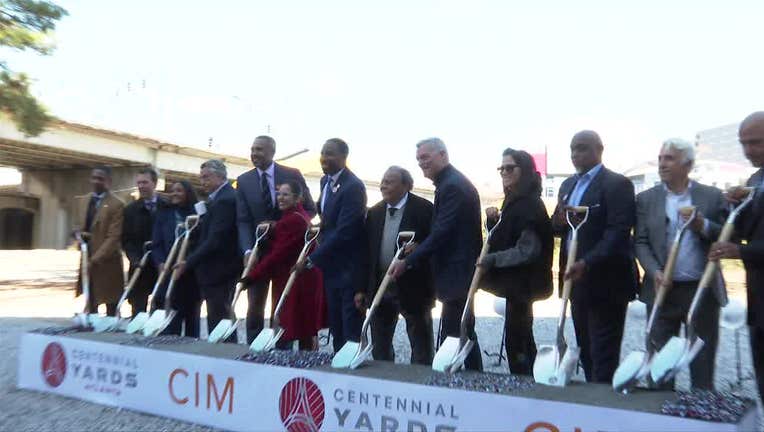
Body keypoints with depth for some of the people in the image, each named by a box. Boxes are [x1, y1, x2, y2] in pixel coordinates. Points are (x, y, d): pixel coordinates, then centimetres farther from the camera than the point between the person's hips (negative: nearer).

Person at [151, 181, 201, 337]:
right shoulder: (164, 214, 10)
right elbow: (156, 244, 4)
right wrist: (160, 263, -13)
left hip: (193, 274, -1)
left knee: (192, 318, 9)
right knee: (170, 321, -3)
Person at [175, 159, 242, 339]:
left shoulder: (225, 199, -18)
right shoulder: (222, 197, 14)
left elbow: (215, 239, -24)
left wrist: (189, 262, -20)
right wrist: (196, 226, 3)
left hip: (218, 271, -10)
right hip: (221, 270, 10)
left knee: (217, 320, -4)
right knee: (222, 318, 16)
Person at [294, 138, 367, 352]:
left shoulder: (353, 186, -20)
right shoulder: (325, 181, 8)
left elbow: (343, 231, -25)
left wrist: (311, 259, -23)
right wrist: (321, 223, -1)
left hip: (348, 267, -8)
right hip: (330, 264, 8)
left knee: (351, 328, 1)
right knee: (335, 325, 16)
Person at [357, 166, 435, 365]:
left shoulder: (424, 209, -8)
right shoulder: (374, 212, 8)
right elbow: (367, 252, 9)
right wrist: (362, 289, 7)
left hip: (413, 288, -5)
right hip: (379, 287, 5)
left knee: (421, 350, 7)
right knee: (379, 347, 16)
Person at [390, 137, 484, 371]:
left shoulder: (451, 186, -17)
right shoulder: (455, 182, 14)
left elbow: (441, 233, -22)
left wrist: (408, 262, -19)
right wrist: (415, 255, 11)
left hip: (456, 274, -11)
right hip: (464, 271, 11)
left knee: (451, 338, -6)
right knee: (464, 335, 18)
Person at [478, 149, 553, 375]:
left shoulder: (530, 204, -16)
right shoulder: (513, 201, 13)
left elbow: (529, 249, -22)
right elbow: (502, 239, 19)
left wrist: (493, 259, -23)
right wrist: (493, 221, 0)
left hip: (521, 283, -10)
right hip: (515, 281, 10)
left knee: (515, 340, -8)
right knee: (522, 338, 17)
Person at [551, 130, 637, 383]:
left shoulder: (617, 184, -10)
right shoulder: (568, 185, 14)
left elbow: (619, 231, -20)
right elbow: (558, 229, 17)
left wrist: (587, 263, -30)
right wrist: (559, 222, -7)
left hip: (605, 281, -7)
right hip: (577, 278, 8)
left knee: (603, 353, 0)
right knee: (586, 350, 16)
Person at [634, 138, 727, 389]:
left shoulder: (712, 196, 4)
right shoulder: (646, 199, 5)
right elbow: (640, 243, 0)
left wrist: (704, 226, -17)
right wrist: (655, 272, -15)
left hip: (703, 290, 0)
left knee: (703, 362, 9)